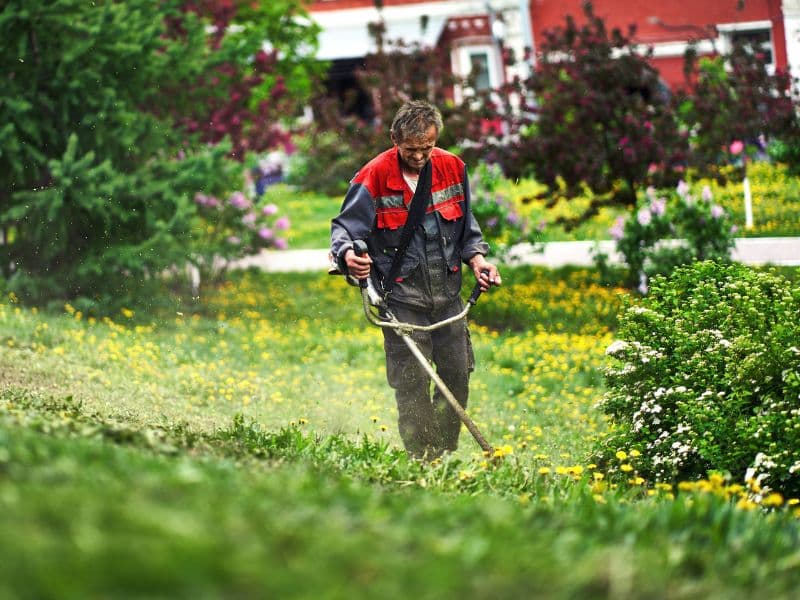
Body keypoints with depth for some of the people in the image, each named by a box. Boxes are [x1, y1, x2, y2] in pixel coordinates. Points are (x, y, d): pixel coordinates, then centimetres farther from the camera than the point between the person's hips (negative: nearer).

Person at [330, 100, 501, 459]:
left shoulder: (452, 169, 2)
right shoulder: (374, 177, -12)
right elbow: (344, 227, -12)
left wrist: (476, 257, -1)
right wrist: (348, 254, -34)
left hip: (446, 291, 5)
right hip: (403, 296, -5)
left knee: (457, 375, 8)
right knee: (412, 383, -6)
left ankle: (447, 456, 22)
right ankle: (421, 462, 2)